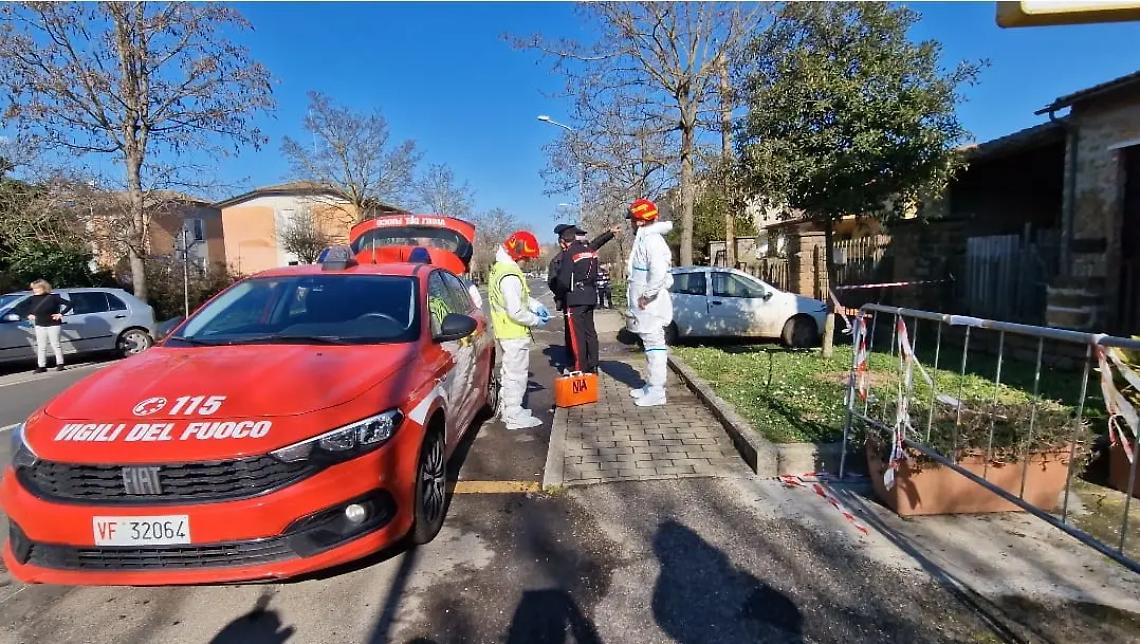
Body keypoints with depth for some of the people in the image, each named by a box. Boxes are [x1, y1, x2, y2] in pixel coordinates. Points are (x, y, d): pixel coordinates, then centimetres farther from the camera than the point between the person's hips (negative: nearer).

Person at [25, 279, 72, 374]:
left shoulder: (53, 297, -10)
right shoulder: (34, 298, 5)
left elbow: (69, 304, -10)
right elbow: (30, 308, 26)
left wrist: (61, 314, -13)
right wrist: (30, 314, 10)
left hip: (53, 324, -5)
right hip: (39, 325, 5)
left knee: (55, 345, 1)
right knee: (41, 347, 7)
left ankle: (60, 364, 9)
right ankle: (41, 366, 11)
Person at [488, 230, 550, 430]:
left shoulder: (499, 267, 8)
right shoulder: (510, 275, -25)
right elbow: (516, 311, -26)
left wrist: (536, 305, 7)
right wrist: (536, 321, -12)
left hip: (504, 331, 10)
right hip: (514, 333, -10)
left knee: (508, 371, 21)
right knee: (516, 374, 1)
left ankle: (506, 408, 34)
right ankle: (514, 416, 11)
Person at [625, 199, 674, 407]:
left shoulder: (652, 240, -16)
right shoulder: (643, 238, 15)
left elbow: (658, 272, -29)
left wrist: (647, 295, -21)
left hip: (650, 304, -10)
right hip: (646, 305, 10)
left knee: (654, 344, -5)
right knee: (651, 344, 16)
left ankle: (656, 392, 2)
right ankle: (652, 385, 27)